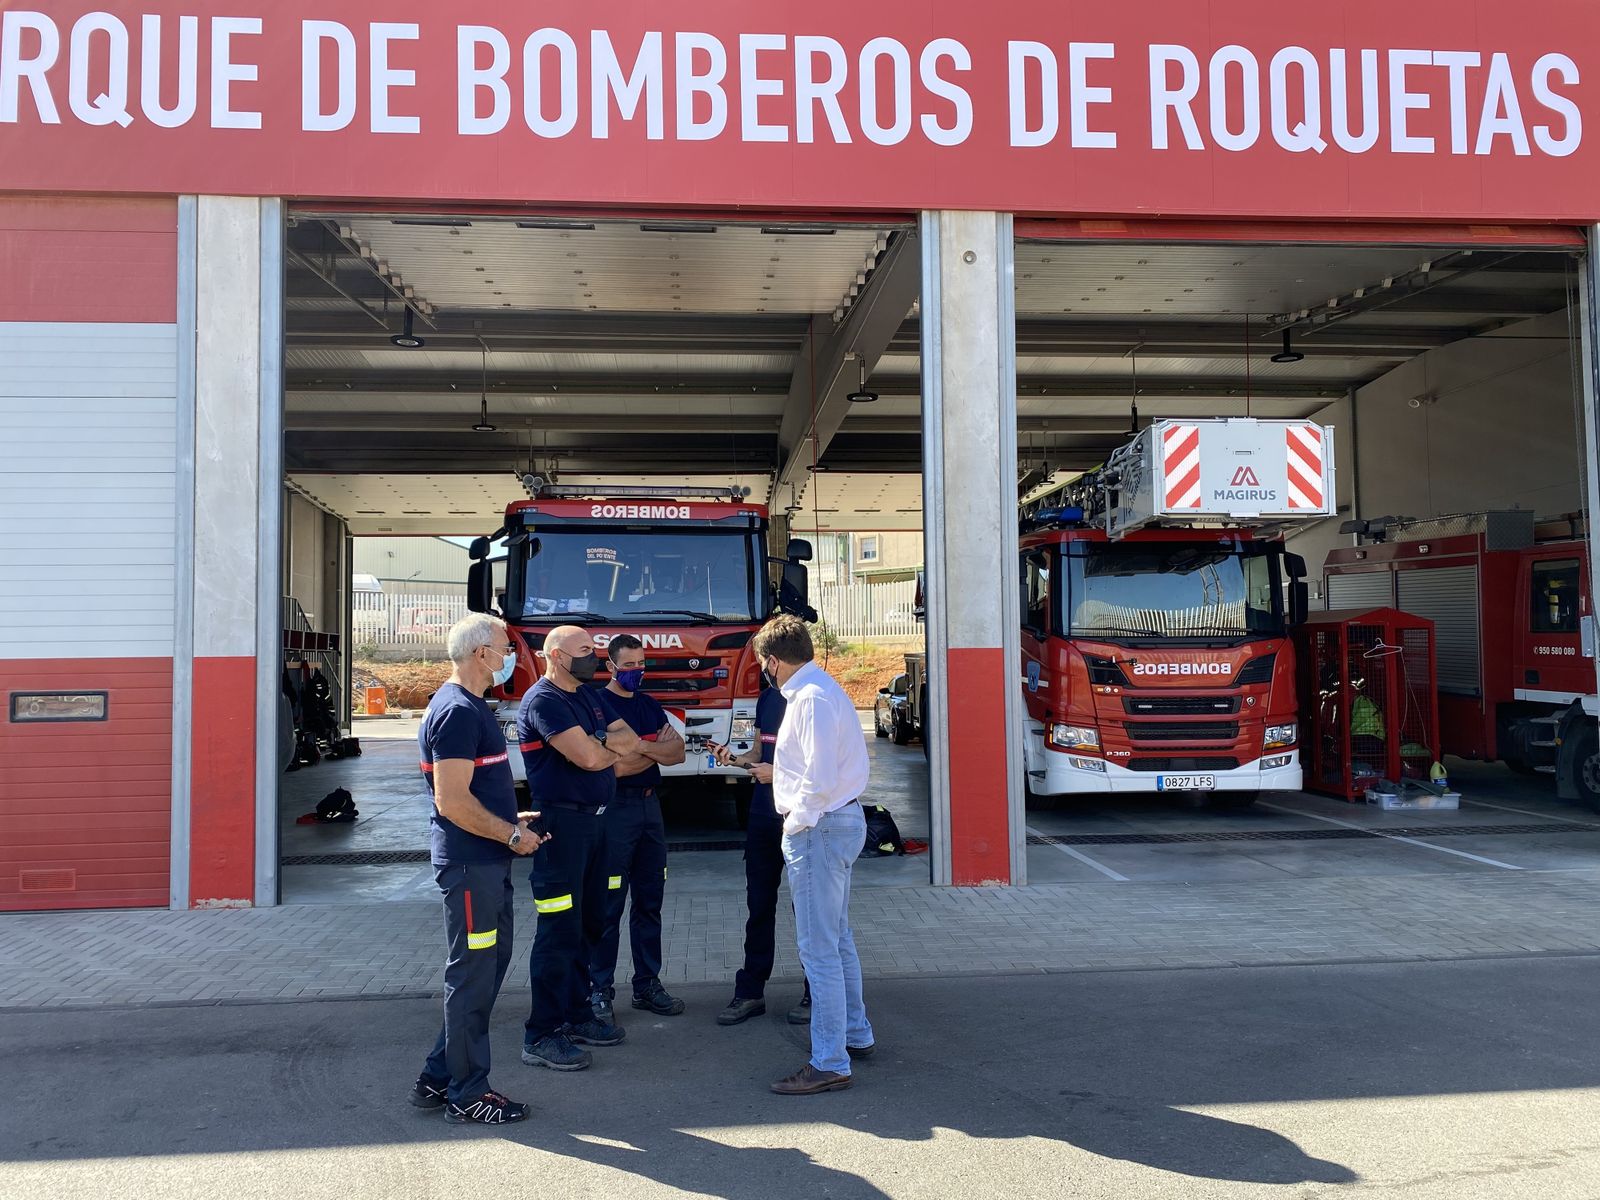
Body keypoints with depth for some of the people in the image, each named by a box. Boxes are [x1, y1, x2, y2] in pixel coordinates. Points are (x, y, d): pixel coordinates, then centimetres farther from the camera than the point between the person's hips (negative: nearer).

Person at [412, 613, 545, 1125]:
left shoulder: (470, 707, 15)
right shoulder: (457, 711, -18)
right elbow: (452, 801, -24)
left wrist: (511, 819, 15)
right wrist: (512, 835, -15)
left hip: (487, 862, 11)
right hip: (470, 864, -11)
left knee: (489, 965, 17)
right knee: (472, 976, 0)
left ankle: (439, 1078, 27)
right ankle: (466, 1093, 13)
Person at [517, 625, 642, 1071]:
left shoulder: (588, 695, 15)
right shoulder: (543, 701, -14)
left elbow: (630, 740, 7)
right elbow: (587, 758, -23)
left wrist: (598, 743, -14)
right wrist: (614, 748, -2)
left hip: (594, 820, 9)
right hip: (561, 824, -9)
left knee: (588, 924, 16)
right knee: (559, 932, -6)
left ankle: (576, 1014, 28)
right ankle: (541, 1036, 2)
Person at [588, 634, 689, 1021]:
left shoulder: (650, 706, 14)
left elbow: (678, 752, 4)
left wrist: (640, 747, -13)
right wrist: (657, 749, -9)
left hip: (650, 807, 7)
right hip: (614, 810, -7)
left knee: (649, 902, 11)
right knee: (608, 906, -3)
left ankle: (647, 984, 19)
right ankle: (599, 990, 6)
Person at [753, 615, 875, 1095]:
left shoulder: (812, 699, -20)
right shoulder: (819, 689, 13)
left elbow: (820, 779, -25)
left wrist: (796, 822, -13)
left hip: (818, 830, -11)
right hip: (841, 821, 11)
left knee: (819, 949, -4)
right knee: (837, 940, 22)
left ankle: (829, 1064, 3)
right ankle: (855, 1034, 35)